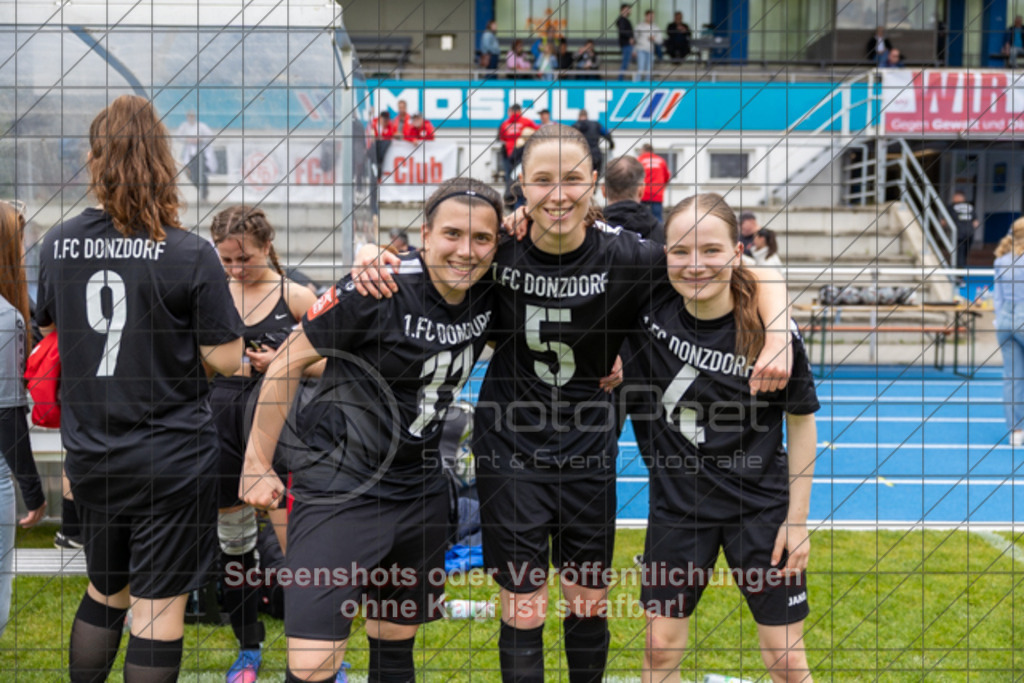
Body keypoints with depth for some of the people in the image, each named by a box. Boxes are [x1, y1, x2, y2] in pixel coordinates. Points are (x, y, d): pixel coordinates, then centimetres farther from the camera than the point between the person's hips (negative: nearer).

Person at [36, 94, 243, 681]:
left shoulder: (59, 243, -1)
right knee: (159, 606, 5)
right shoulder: (191, 253, -15)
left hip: (91, 453, 5)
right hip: (173, 457, -5)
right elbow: (225, 360, -12)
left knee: (104, 591, 23)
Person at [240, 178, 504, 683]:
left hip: (421, 490, 6)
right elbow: (290, 361, -8)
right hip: (340, 487, -5)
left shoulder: (489, 297, -2)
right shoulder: (376, 290, -18)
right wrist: (257, 465, -5)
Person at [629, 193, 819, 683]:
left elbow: (801, 422, -6)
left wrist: (797, 520, -5)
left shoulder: (771, 328, -17)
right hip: (676, 502, 2)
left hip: (760, 506, -2)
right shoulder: (651, 307, -12)